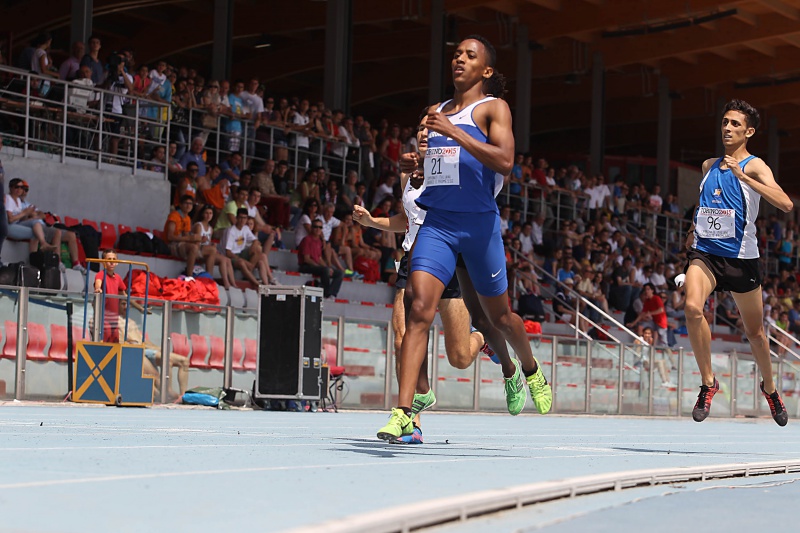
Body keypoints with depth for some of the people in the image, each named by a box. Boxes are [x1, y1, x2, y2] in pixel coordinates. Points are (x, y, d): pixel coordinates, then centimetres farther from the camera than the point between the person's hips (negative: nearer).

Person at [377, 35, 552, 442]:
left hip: (478, 222, -3)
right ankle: (403, 413, -16)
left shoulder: (492, 108, -1)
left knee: (498, 316, 12)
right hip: (436, 221, 3)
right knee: (420, 308, -15)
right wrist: (411, 164, 5)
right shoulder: (436, 112, 16)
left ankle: (530, 370, 44)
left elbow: (504, 161, -18)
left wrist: (454, 133, -23)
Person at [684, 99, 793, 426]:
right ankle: (708, 382, -13)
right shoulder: (709, 166, 12)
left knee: (754, 332, 9)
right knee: (692, 307, -26)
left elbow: (785, 204, -23)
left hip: (741, 257, -3)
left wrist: (743, 175, -29)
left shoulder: (754, 166, -6)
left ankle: (769, 387, 36)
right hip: (705, 252, 3)